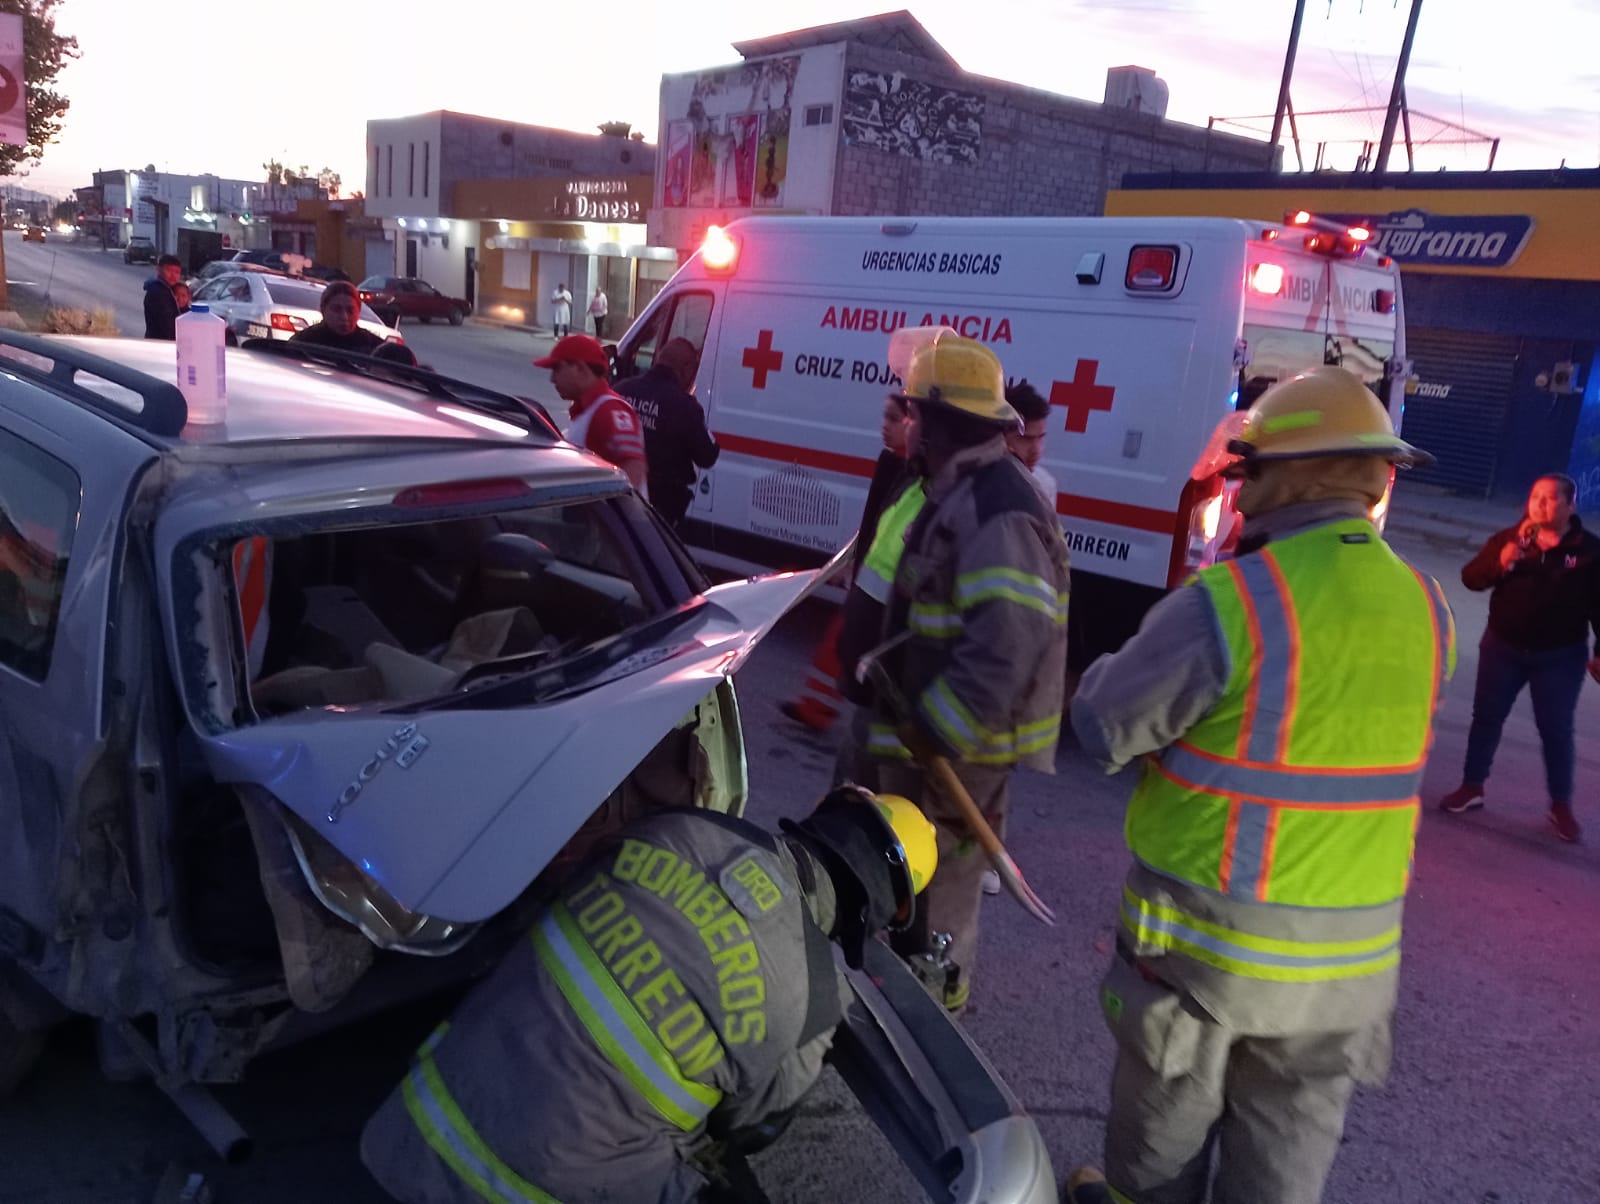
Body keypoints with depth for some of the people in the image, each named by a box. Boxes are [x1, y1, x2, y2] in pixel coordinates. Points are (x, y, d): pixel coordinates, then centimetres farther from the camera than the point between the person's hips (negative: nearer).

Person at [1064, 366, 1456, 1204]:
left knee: (1167, 1122, 21)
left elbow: (1102, 730, -12)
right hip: (1354, 949, 5)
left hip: (1209, 935, -4)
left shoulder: (1225, 604, -23)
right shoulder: (1425, 610, -2)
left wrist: (1113, 668, 7)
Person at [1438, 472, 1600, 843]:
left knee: (1556, 730, 4)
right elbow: (1471, 578, -10)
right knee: (1486, 717, 9)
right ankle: (1471, 787, 23)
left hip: (1560, 656, -2)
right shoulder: (1508, 538, -2)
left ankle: (1561, 805, 17)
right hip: (1503, 648, 2)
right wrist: (1507, 555, -25)